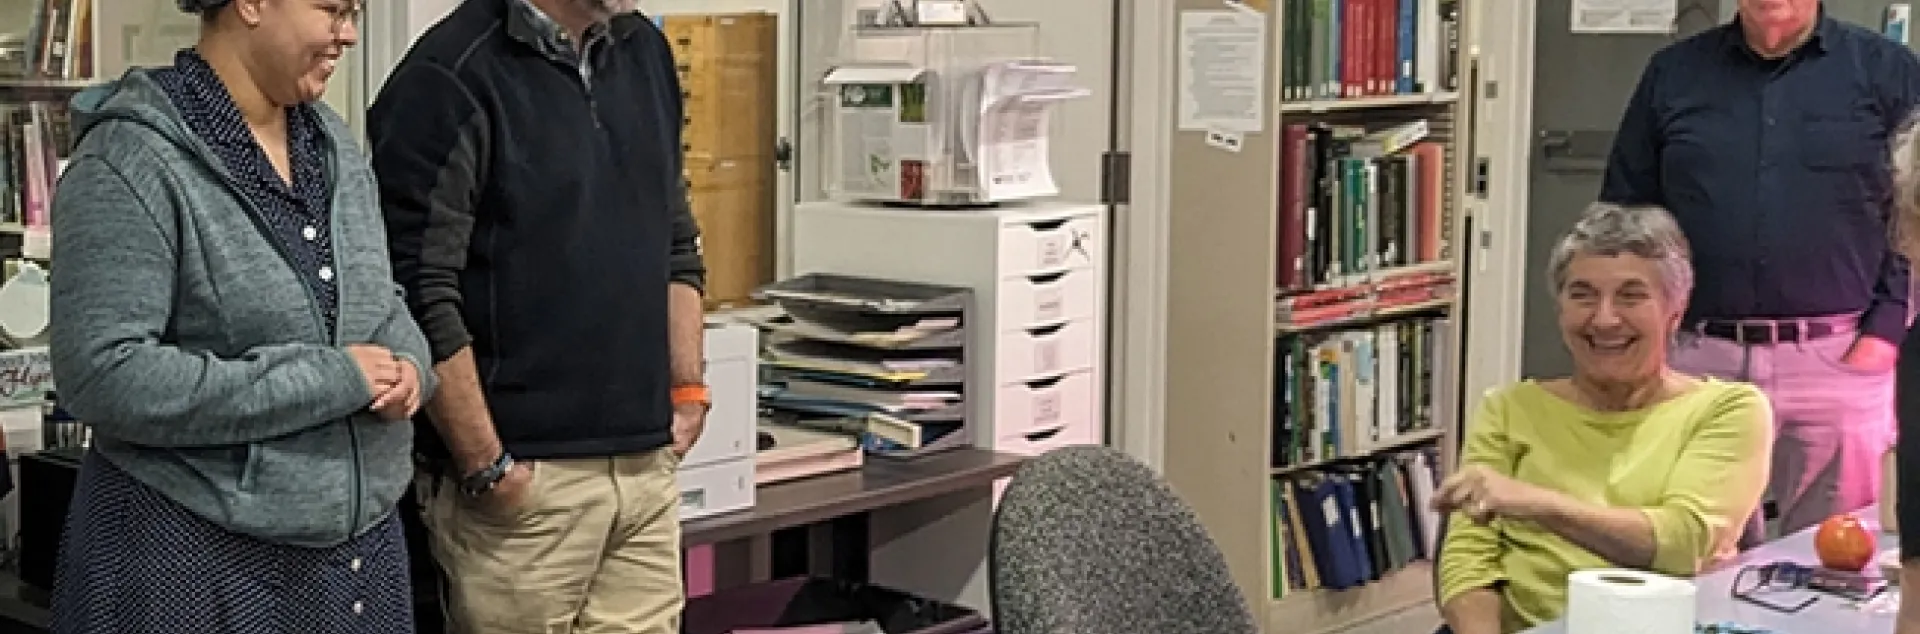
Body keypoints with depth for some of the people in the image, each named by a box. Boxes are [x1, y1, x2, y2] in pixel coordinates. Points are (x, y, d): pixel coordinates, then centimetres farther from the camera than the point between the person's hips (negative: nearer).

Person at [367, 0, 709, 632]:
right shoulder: (451, 80, -12)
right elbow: (421, 302, -15)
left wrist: (688, 390, 10)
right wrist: (486, 467, -14)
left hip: (647, 466, 6)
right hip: (525, 478, -6)